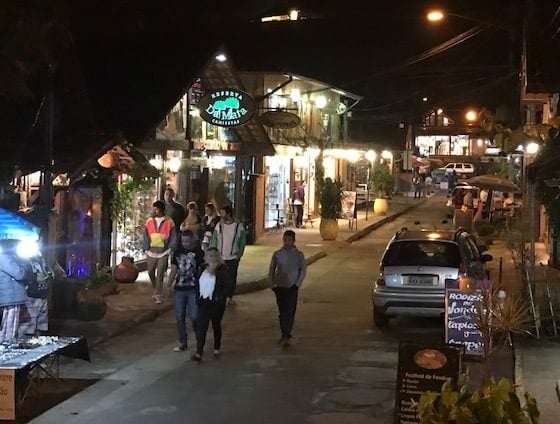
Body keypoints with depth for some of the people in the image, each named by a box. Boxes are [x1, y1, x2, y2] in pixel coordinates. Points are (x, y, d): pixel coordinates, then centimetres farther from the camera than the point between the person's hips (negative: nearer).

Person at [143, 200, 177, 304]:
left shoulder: (169, 222, -4)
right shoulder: (149, 221, 2)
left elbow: (173, 238, 0)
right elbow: (146, 236, 7)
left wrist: (170, 249, -5)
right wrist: (146, 249, 0)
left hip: (163, 253, -3)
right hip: (151, 253, 3)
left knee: (160, 275, -5)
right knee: (151, 273, 13)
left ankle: (158, 295, 3)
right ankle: (156, 289, 37)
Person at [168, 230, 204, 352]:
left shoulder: (199, 253, -2)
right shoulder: (177, 252, 8)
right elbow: (173, 270, 13)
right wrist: (169, 285, 4)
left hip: (194, 289, -4)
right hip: (179, 289, 4)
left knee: (194, 316, -7)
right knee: (179, 317, 6)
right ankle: (183, 343, 18)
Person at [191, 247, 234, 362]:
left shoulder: (222, 270, -12)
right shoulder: (203, 269, 5)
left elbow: (230, 286, -15)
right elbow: (198, 284, 17)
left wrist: (221, 297, -15)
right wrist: (198, 297, 9)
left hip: (216, 305, -4)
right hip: (203, 304, 4)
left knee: (216, 326, 14)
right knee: (201, 328, -3)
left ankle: (217, 350, 31)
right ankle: (199, 353, -5)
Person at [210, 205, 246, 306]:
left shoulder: (239, 226, -4)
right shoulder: (219, 225, 1)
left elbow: (242, 242, 3)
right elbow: (214, 240, 3)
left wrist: (240, 254, -6)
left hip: (233, 257, -1)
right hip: (220, 257, 1)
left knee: (232, 278, 6)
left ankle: (230, 297, 21)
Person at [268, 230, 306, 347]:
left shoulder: (299, 255, -3)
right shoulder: (277, 254, 1)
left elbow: (303, 270, 2)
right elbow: (271, 270, 8)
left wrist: (297, 284, -4)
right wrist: (273, 285, 2)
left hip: (292, 288, -2)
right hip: (280, 287, 2)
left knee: (290, 312, -9)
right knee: (282, 312, 8)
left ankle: (285, 336, -9)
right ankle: (285, 335, 19)